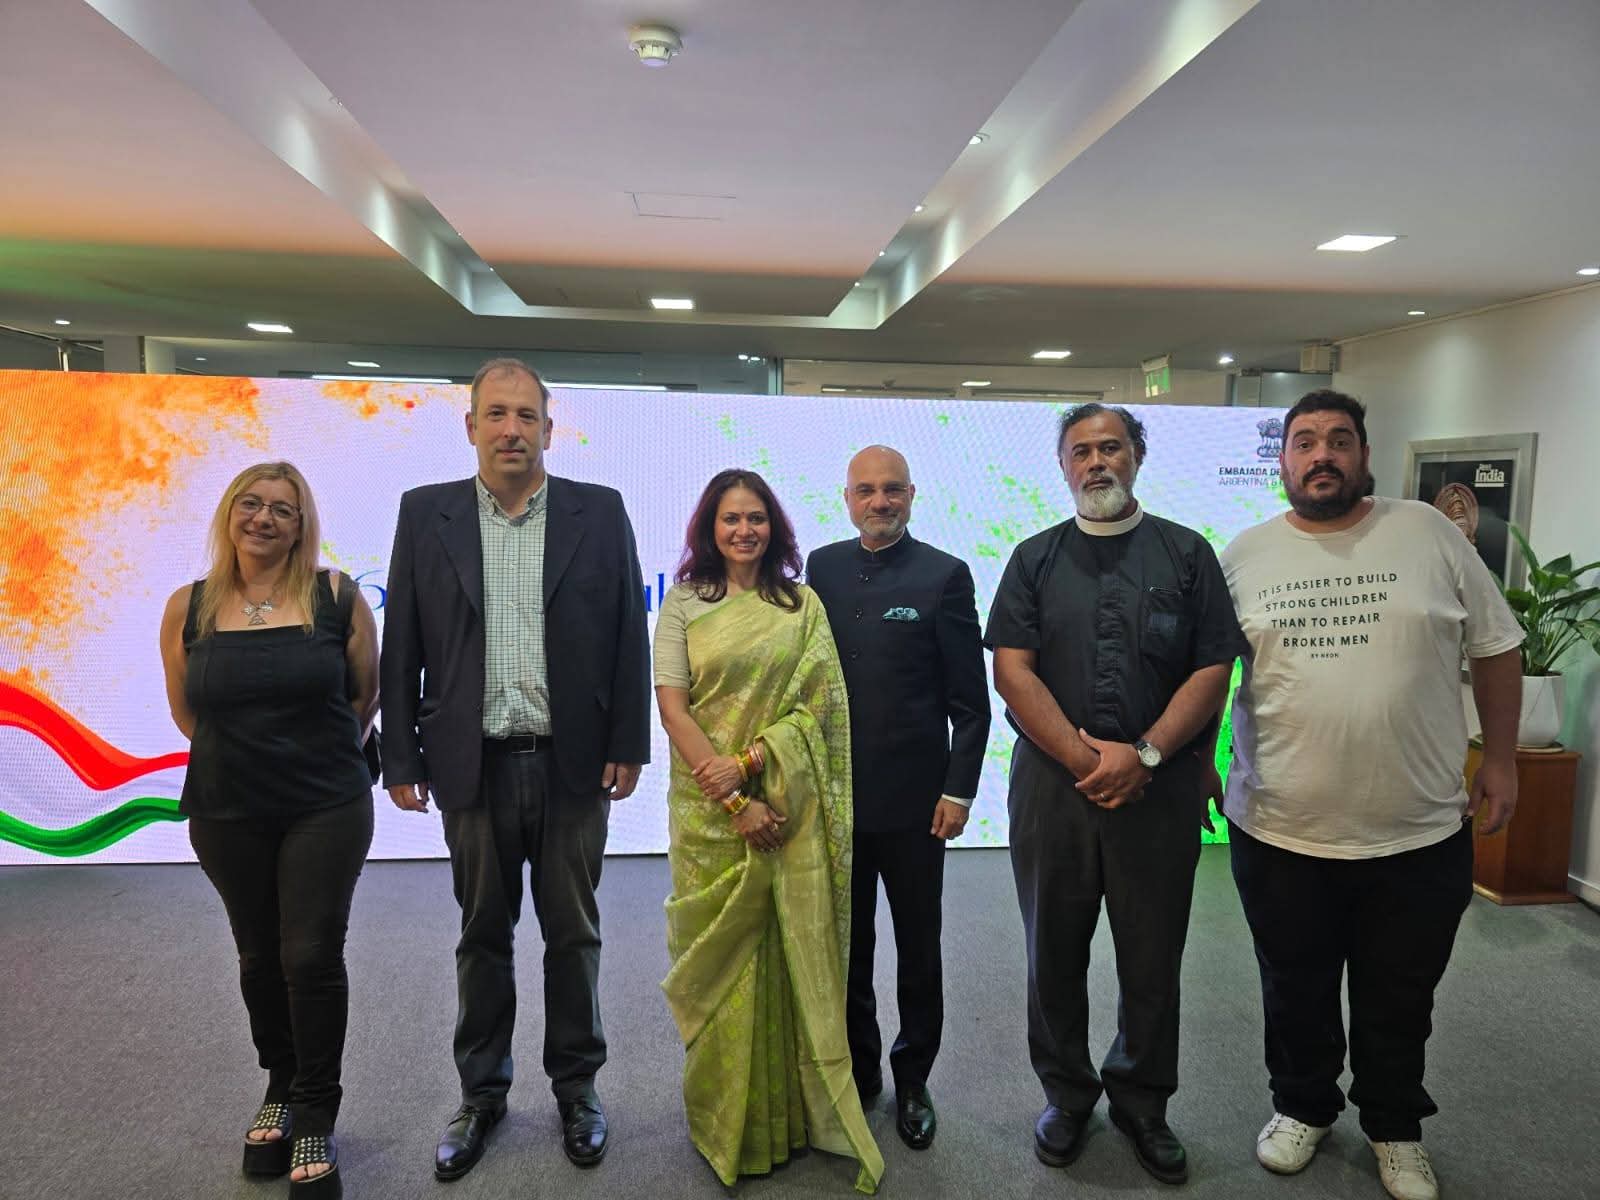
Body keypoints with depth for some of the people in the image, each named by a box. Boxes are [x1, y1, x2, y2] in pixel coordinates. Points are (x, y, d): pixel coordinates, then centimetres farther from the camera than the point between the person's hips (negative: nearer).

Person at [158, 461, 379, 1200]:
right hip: (227, 815, 2)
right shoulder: (188, 608, -1)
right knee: (260, 957, 16)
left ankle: (315, 1119, 17)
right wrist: (244, 753, 11)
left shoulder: (336, 597, -7)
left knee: (312, 956, -2)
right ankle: (280, 1088, 38)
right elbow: (185, 711, 10)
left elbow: (367, 691, 3)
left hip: (327, 809, -2)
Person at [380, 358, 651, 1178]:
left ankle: (576, 1087, 31)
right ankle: (481, 1092, 33)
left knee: (573, 933, 12)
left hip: (573, 764, 0)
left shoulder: (600, 512, -1)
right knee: (482, 935, 15)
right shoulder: (425, 513, 2)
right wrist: (400, 758, 0)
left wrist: (627, 745, -4)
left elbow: (628, 636, -1)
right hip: (474, 765, 1)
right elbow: (402, 646, 3)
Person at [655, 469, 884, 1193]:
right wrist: (735, 803, -12)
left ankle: (798, 1110, 28)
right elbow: (672, 707, -6)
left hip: (792, 805, 1)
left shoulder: (803, 605, 5)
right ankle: (729, 1124, 26)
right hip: (711, 807, -1)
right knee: (721, 956, 7)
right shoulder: (684, 602, 1)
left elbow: (818, 702, -1)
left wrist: (748, 760, -15)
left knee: (794, 954, 8)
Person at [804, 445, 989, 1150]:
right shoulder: (823, 567, 5)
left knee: (918, 950, 13)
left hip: (912, 798, -3)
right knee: (846, 945, 16)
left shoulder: (945, 575, -6)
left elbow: (971, 702, -5)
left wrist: (958, 791, -9)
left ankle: (912, 1081, 31)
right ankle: (858, 1071, 35)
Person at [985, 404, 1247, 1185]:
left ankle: (1143, 1102, 31)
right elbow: (1011, 671, -4)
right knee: (1055, 953, 11)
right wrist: (1086, 757, -13)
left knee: (1154, 957, 11)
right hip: (1052, 781, 1)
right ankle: (1066, 1095, 31)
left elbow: (1213, 669, -2)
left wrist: (1144, 755, -13)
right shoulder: (1035, 559, 5)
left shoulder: (1187, 553, 4)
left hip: (1160, 786, 0)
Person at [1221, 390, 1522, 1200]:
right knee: (1296, 993, 19)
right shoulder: (1244, 555, -1)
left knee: (1399, 1000, 18)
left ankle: (1395, 1128, 41)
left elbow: (1496, 648, 4)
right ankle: (1302, 1106, 42)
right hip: (1279, 833, 1)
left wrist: (1500, 761, 5)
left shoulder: (1427, 534, -3)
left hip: (1419, 835, 0)